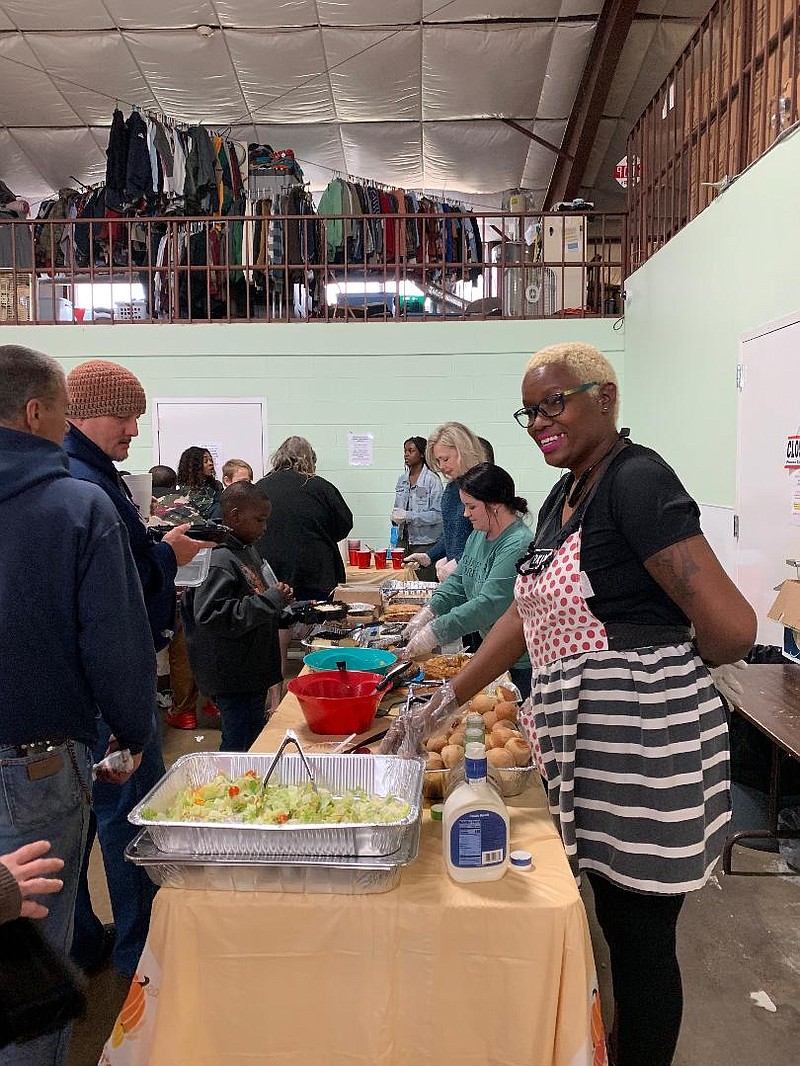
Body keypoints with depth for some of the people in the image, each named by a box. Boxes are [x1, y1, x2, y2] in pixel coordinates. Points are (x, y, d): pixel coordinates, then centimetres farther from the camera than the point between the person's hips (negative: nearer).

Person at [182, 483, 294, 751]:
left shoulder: (248, 550, 9)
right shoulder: (219, 560, -20)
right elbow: (210, 616, -29)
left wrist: (282, 605, 6)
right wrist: (270, 601, -25)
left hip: (253, 669, 9)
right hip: (234, 677, -9)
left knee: (255, 739, 19)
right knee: (240, 747, 1)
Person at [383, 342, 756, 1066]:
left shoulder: (638, 478, -15)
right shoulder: (564, 496, 12)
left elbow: (731, 628, -22)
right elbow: (526, 616, 16)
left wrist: (664, 669, -2)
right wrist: (443, 706, 13)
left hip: (643, 738, -8)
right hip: (587, 743, 8)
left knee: (639, 935, 6)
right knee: (617, 919, 20)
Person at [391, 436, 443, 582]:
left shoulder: (432, 479, -9)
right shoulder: (402, 479, 12)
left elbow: (438, 514, -14)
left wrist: (409, 516, -18)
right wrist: (396, 516, 0)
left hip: (425, 543, -6)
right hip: (404, 540, 6)